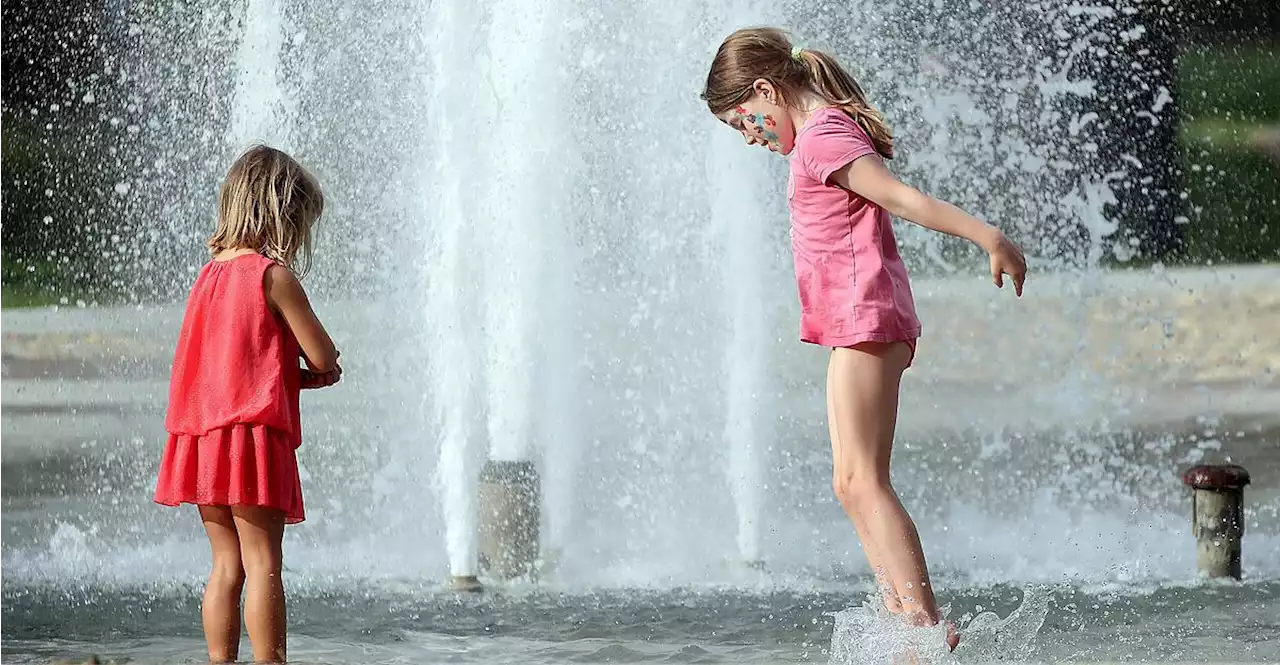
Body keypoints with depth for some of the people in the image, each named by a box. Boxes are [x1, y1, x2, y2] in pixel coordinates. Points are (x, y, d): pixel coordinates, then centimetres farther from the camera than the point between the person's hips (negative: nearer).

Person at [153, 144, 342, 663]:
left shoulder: (209, 275, 13)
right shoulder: (274, 275, -9)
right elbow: (323, 356, -6)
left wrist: (304, 375, 13)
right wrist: (314, 366, 17)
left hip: (202, 439, 7)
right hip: (253, 435, -7)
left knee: (227, 563, 11)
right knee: (263, 562, -5)